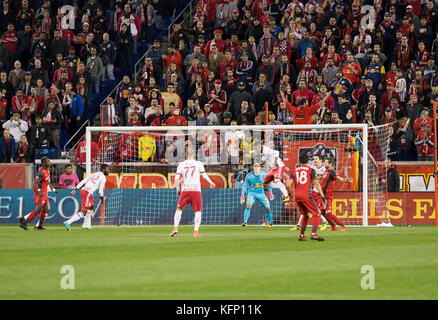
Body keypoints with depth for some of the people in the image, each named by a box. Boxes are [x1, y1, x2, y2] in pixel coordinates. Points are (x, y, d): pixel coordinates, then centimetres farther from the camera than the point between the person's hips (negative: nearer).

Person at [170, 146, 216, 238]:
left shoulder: (181, 164, 8)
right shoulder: (198, 163, 4)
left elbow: (177, 178, 2)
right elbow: (204, 175, -1)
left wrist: (178, 189, 13)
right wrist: (211, 183, 15)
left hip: (185, 190, 1)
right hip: (196, 189, -1)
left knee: (179, 209, 11)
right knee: (198, 211, 7)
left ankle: (175, 227, -4)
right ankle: (196, 231, -2)